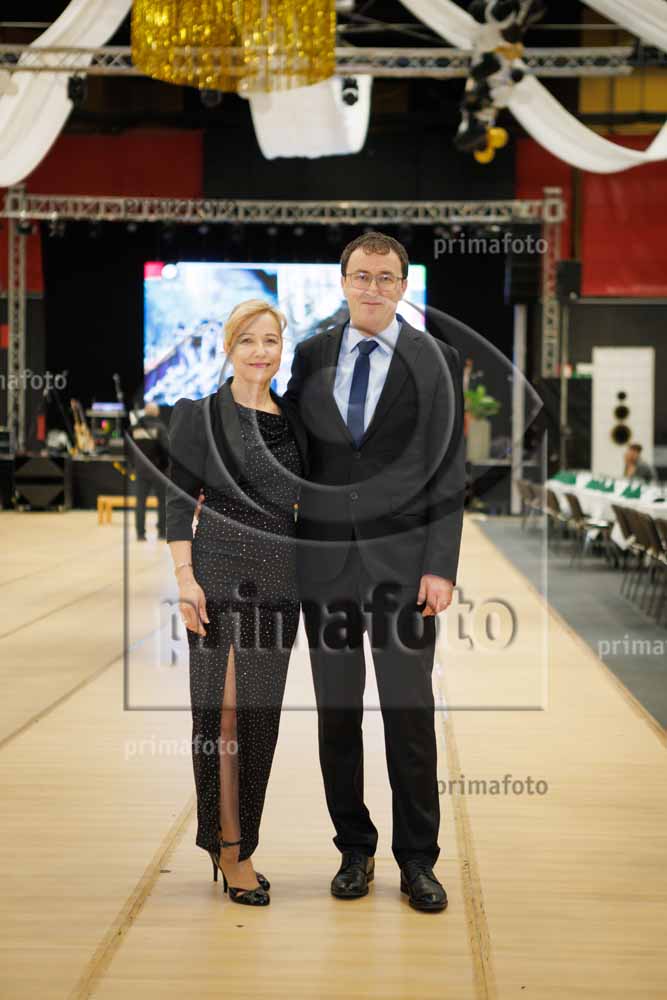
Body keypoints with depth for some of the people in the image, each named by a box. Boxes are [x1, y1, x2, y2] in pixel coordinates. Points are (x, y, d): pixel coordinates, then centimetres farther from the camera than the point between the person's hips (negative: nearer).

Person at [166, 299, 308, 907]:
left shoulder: (292, 418, 12)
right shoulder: (200, 413, -1)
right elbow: (179, 499, -5)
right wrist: (185, 577, -14)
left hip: (279, 577, 5)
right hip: (221, 571, -5)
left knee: (263, 713, 7)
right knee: (225, 710, -4)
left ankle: (236, 841, 18)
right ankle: (231, 847, 5)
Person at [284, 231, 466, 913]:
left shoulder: (435, 360, 1)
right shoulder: (311, 357, 8)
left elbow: (448, 471, -2)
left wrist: (441, 566, -8)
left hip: (402, 559, -2)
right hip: (324, 557, 2)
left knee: (409, 711, -1)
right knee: (337, 710, 7)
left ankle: (417, 859, 11)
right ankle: (354, 850, 19)